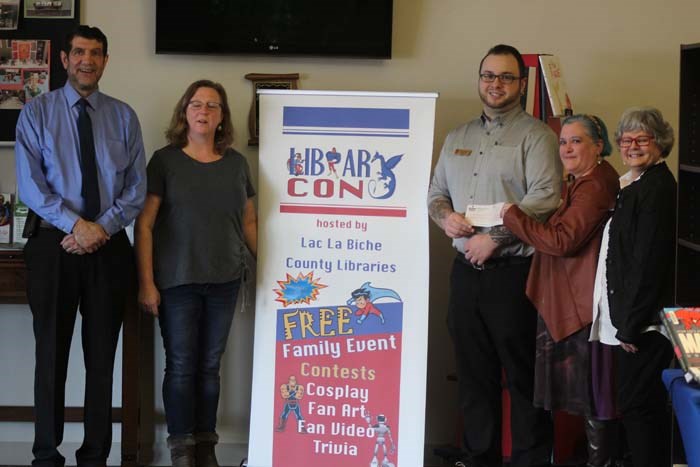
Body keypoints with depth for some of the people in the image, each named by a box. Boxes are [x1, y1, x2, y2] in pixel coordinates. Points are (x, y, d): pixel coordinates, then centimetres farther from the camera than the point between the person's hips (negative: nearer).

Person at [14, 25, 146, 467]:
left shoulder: (123, 116, 7)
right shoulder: (37, 112, 2)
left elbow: (137, 187, 3)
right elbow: (30, 184, -6)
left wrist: (102, 228, -11)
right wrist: (76, 224, -16)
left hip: (110, 248, 2)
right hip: (55, 247, -2)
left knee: (102, 357, 7)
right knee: (52, 355, 3)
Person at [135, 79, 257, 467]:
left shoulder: (236, 163, 8)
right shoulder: (165, 160, -2)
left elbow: (248, 221, 16)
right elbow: (144, 224, -4)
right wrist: (146, 282, -10)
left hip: (224, 281, 3)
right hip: (177, 282, -3)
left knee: (210, 365, 9)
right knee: (181, 365, 1)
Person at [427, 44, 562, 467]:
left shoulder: (536, 136, -3)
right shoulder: (458, 138, 18)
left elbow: (544, 199, -14)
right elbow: (436, 191, 22)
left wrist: (494, 237, -17)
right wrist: (445, 215, -1)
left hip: (513, 270, -6)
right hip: (466, 269, 6)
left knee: (523, 374, -3)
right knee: (473, 372, 11)